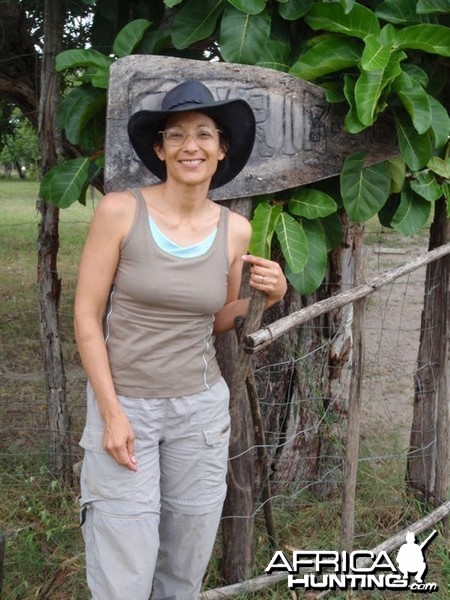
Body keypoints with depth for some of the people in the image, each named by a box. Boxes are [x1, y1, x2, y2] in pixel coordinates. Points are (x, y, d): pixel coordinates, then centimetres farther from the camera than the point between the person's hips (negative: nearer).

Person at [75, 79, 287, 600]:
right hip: (123, 402, -3)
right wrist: (111, 413, -11)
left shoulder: (235, 229, 0)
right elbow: (87, 317, -8)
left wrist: (265, 297, -7)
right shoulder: (119, 211, -11)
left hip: (201, 408, 4)